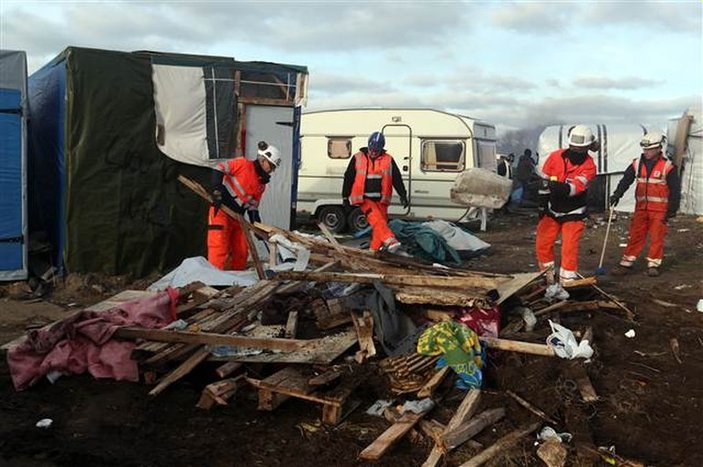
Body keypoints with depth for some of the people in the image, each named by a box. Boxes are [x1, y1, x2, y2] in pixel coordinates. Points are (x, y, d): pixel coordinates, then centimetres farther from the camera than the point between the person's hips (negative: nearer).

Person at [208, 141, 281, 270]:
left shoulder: (262, 184, 13)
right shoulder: (243, 164, -8)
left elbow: (253, 207, 14)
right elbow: (220, 169, -12)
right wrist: (217, 191, -22)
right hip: (220, 210, -8)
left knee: (242, 251, 10)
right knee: (219, 249, -13)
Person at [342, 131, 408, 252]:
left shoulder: (388, 160, 6)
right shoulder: (358, 158, 2)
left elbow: (397, 179, 7)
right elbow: (348, 178, 6)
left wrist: (403, 195, -1)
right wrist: (345, 197, 6)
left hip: (380, 199, 3)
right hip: (364, 198, -3)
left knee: (380, 223, -1)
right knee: (377, 219, -24)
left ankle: (375, 250, 8)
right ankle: (390, 240, -36)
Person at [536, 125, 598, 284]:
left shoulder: (589, 167, -16)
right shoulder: (555, 157, -8)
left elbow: (576, 187, -31)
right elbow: (544, 182, 2)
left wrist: (563, 188, -53)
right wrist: (543, 206, 5)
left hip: (573, 213, -3)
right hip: (552, 210, 3)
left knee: (569, 248, -7)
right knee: (542, 244, 3)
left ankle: (567, 281, 5)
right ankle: (548, 275, 23)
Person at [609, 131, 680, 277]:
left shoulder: (668, 167, -7)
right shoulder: (637, 164, 3)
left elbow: (675, 190, -3)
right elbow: (626, 180, 1)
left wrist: (672, 210, -5)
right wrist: (617, 194, -16)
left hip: (659, 210, -3)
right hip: (641, 208, 3)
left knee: (657, 237, 2)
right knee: (635, 236, 4)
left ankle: (653, 264, 13)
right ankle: (626, 263, 8)